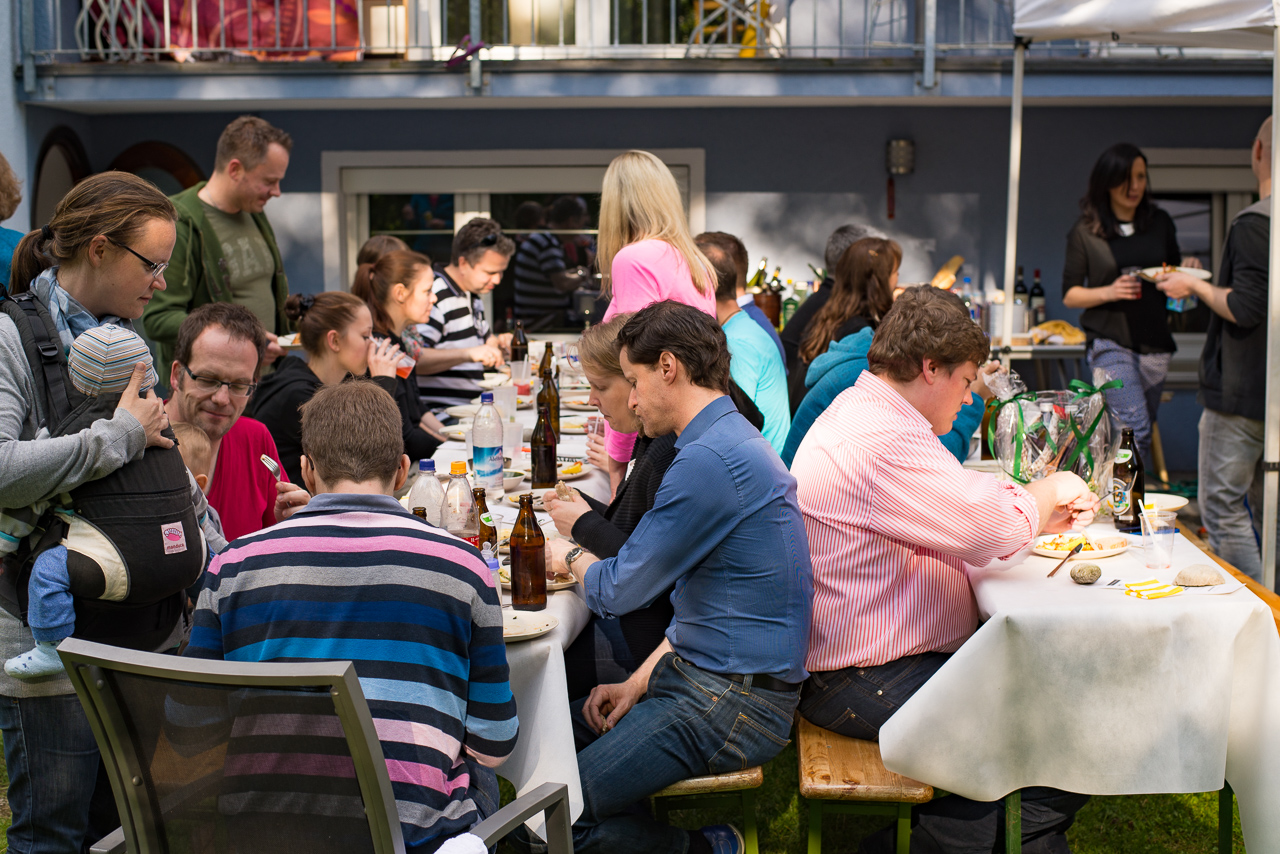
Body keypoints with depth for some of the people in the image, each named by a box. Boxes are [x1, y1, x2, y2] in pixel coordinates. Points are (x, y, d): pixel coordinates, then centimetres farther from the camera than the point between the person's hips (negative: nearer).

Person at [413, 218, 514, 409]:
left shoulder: (473, 294, 21)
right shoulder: (434, 297, -12)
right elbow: (414, 360, -23)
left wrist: (497, 342, 14)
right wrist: (468, 354, -31)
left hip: (472, 407, 9)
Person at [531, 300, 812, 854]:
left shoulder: (708, 461, -21)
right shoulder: (730, 440, 14)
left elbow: (619, 591, -14)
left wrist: (570, 557, 7)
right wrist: (640, 681, 10)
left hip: (735, 703, -10)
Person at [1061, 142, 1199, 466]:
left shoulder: (1160, 223, 9)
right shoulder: (1085, 232, -1)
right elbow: (1069, 294, 1)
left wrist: (1187, 268, -3)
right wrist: (1109, 292, -17)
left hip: (1154, 343, 4)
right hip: (1110, 343, -4)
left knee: (1140, 433, 10)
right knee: (1136, 429, -17)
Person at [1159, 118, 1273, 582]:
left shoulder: (1254, 222, -17)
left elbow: (1245, 308, -21)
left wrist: (1196, 286, -5)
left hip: (1241, 392, -8)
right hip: (1271, 396, 8)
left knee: (1222, 509, -2)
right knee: (1266, 511, 15)